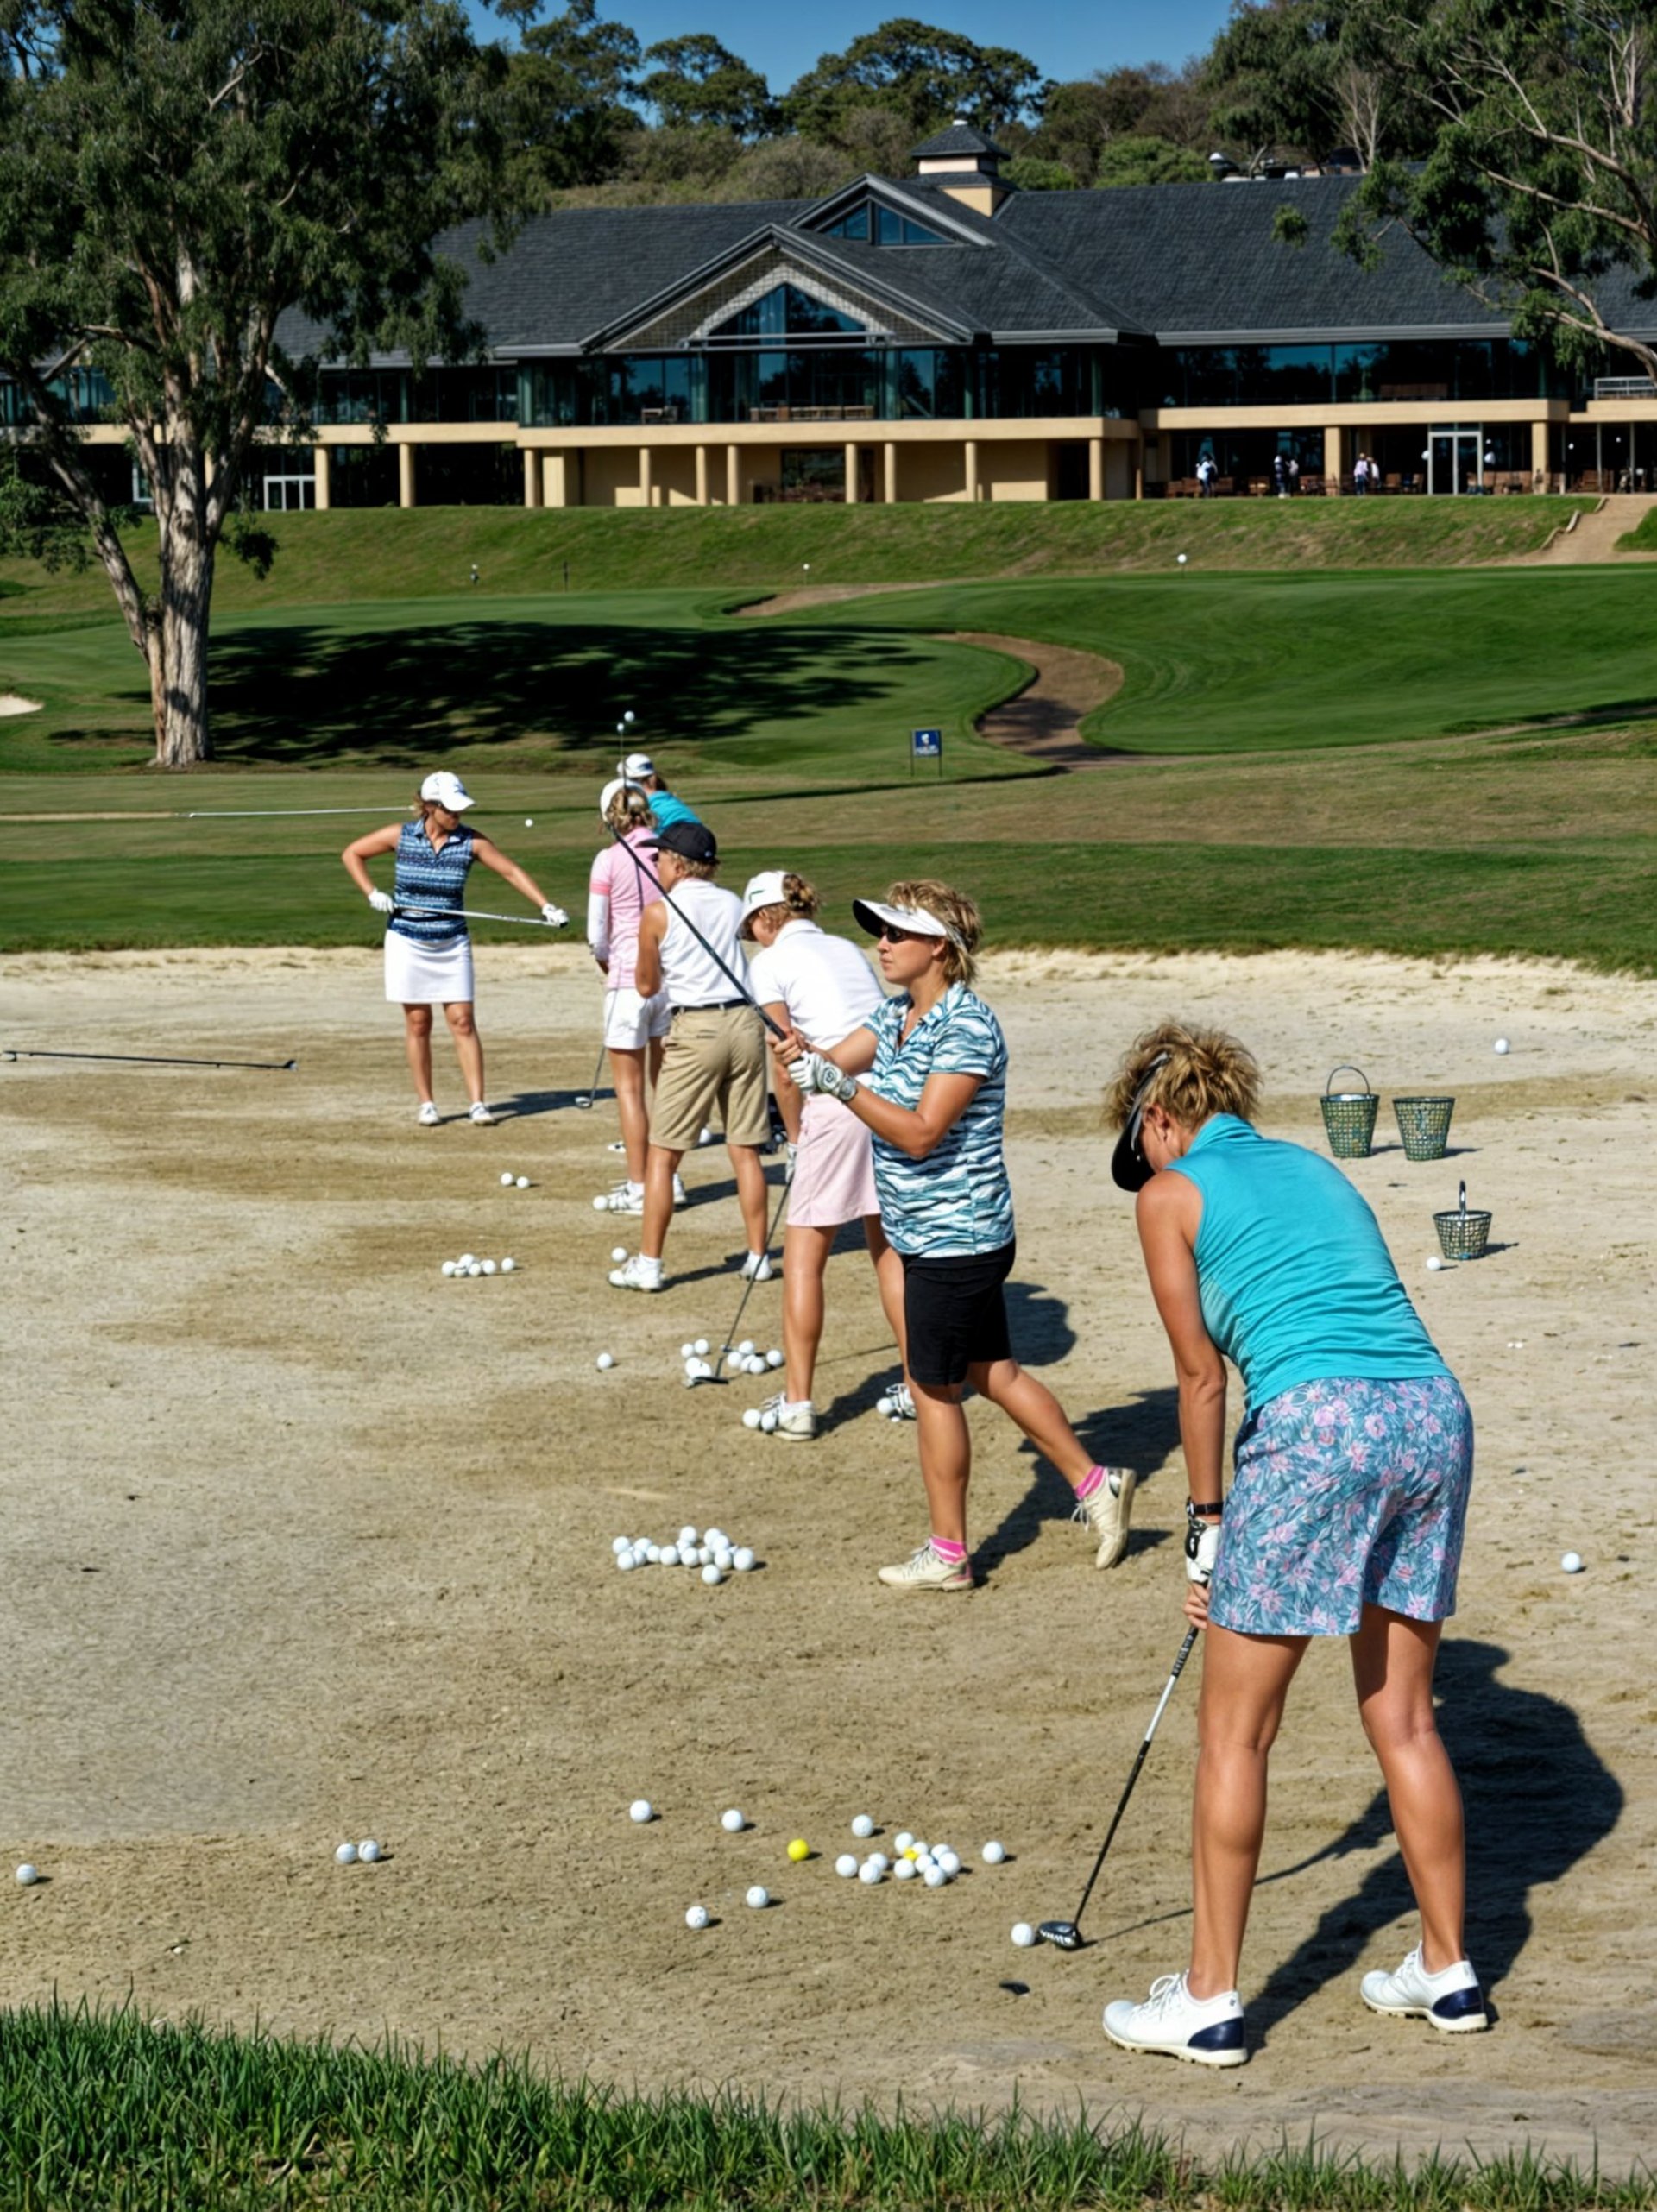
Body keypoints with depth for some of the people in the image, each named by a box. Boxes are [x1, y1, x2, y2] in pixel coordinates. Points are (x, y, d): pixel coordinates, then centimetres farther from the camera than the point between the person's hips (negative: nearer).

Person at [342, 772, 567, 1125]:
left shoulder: (471, 841, -7)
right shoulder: (401, 836, -6)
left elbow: (511, 871, -4)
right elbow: (351, 854, 5)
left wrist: (546, 907, -11)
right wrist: (372, 894, -5)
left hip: (452, 943, 0)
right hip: (407, 941, 0)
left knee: (462, 1021, -4)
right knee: (417, 1022, 4)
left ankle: (478, 1103, -1)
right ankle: (426, 1103, 12)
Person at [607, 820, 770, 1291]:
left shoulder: (659, 912, -4)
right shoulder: (733, 904, 9)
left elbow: (646, 986, 5)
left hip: (695, 1028, -5)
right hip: (744, 1021, 5)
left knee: (662, 1154, 2)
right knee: (745, 1149, 10)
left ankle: (648, 1264, 2)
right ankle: (758, 1256, 12)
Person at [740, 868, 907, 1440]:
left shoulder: (771, 963, 1)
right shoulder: (848, 949, 20)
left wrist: (795, 1132, 12)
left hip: (839, 1102, -6)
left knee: (804, 1257, 5)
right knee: (891, 1248, 18)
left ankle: (797, 1404, 6)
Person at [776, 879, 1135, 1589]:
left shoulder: (968, 1027, -20)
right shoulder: (894, 1016, 9)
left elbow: (919, 1133, -26)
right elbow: (837, 1063, -1)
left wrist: (840, 1084, -33)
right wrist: (805, 1056, -24)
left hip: (954, 1241, -9)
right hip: (933, 1236, 9)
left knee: (934, 1390, 1)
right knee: (994, 1373, 17)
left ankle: (947, 1555, 11)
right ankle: (1094, 1483, 27)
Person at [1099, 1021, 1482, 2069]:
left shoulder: (1172, 1194, 8)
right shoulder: (1315, 1168, 25)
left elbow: (1202, 1374, 8)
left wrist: (1207, 1521, 20)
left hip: (1319, 1423, -6)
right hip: (1434, 1411, 7)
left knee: (1235, 1732, 4)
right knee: (1404, 1716, 18)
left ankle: (1210, 2000, 8)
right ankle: (1448, 1971, 25)